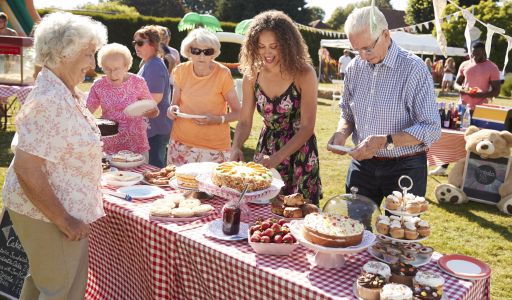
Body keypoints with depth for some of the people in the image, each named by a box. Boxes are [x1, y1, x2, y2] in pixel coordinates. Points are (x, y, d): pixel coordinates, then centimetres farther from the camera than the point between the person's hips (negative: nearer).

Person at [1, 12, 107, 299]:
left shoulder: (65, 92, 4)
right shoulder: (50, 101, -26)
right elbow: (26, 170, -29)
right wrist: (65, 222, -23)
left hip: (63, 209, 9)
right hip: (48, 214, -9)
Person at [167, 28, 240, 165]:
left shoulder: (223, 74, -10)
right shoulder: (181, 71, -1)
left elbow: (237, 112, -5)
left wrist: (217, 119, -21)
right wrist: (173, 110, -9)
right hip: (181, 141, 3)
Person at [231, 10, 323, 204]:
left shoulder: (304, 74, -18)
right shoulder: (252, 74, -7)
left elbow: (307, 127, -18)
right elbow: (245, 122, -2)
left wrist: (277, 157, -28)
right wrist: (236, 147, -21)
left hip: (299, 151, -3)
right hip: (265, 149, 3)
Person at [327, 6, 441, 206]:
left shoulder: (413, 68, -14)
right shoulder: (355, 67, 1)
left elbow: (431, 129, -17)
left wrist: (385, 141, -27)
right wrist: (342, 133, -8)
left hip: (405, 167, -4)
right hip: (362, 165, 4)